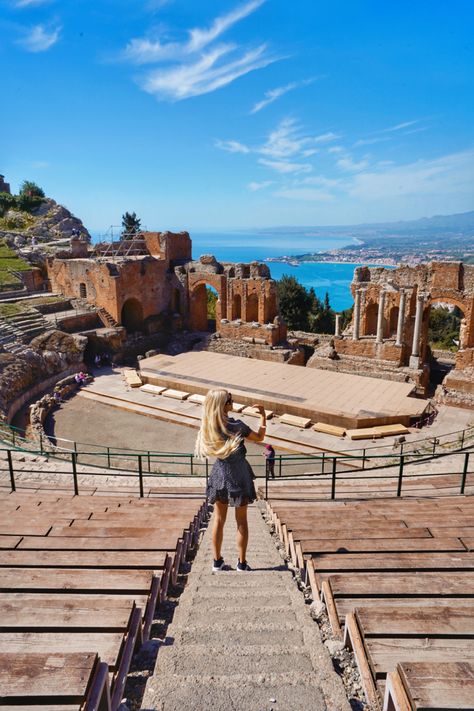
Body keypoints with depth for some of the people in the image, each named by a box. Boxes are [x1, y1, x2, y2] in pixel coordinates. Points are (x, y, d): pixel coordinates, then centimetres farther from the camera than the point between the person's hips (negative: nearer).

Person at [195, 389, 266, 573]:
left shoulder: (207, 426, -9)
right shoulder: (236, 425, -22)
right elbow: (259, 437, -7)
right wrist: (263, 416, 2)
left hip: (219, 474, 4)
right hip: (238, 475, -3)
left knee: (219, 519, 16)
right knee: (241, 521, 12)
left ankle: (217, 561, 25)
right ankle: (242, 563, 20)